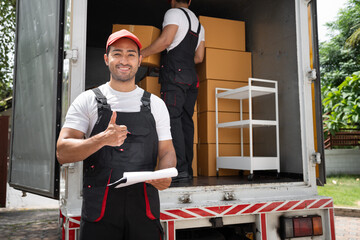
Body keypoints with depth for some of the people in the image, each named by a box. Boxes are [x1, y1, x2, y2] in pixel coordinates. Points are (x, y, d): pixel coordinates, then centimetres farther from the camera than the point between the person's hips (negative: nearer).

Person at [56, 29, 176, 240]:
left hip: (145, 208, 2)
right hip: (100, 207, -1)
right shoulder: (88, 100, 2)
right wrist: (103, 139, -23)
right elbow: (63, 153, -6)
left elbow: (167, 151, 10)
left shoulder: (156, 104, 10)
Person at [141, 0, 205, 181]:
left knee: (172, 118, -13)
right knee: (186, 120, 4)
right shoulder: (198, 23, 27)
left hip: (174, 73, -8)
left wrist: (141, 54, -2)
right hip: (191, 76, 8)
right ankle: (188, 170, 3)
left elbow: (165, 40, -11)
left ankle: (180, 169, -20)